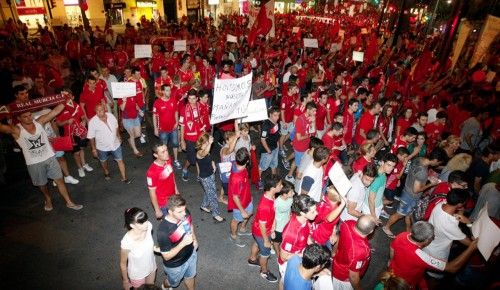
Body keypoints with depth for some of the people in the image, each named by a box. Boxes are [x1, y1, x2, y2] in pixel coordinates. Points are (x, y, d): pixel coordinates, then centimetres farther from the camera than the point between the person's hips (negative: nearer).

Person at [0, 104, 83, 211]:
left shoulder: (40, 121, -9)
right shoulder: (16, 130, -15)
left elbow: (55, 111, -12)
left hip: (50, 158, 1)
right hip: (34, 163, -1)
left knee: (59, 180, 8)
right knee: (42, 184, 18)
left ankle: (69, 202, 19)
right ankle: (48, 200, 45)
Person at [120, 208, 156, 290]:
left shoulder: (149, 226, -27)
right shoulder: (127, 242, -38)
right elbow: (123, 264, -19)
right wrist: (125, 281, -5)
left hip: (151, 267, 4)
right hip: (137, 274, -4)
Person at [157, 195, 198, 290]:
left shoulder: (185, 213, -22)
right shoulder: (163, 231, -40)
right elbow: (167, 256, -28)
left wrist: (194, 239, -2)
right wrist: (183, 243, -38)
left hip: (191, 254, 4)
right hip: (175, 264, -4)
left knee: (190, 276, 31)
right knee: (173, 282, 29)